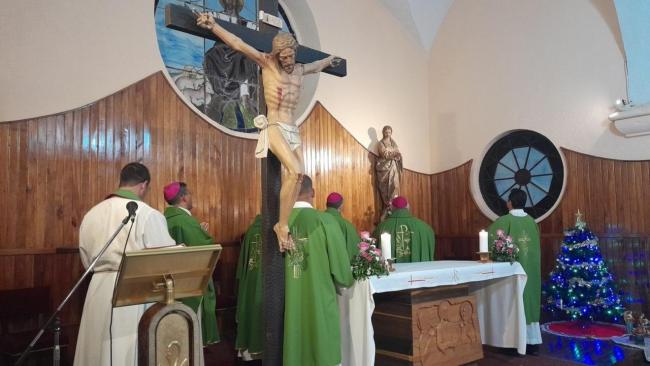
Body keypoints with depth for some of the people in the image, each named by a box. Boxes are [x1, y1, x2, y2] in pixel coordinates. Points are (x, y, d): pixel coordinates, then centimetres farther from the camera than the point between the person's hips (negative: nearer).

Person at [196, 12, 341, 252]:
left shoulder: (299, 70, 18)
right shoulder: (267, 63, 1)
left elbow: (316, 66, 41)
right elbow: (238, 45, -6)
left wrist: (329, 60, 58)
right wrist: (213, 26, -13)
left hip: (293, 130, 7)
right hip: (274, 127, -7)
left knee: (297, 176, -7)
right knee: (295, 171, -24)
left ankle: (284, 225, -4)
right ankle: (282, 225, -15)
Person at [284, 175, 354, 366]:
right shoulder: (325, 221, -13)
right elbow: (339, 259, -6)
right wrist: (346, 280, 15)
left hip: (289, 298, 3)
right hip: (318, 297, -3)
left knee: (294, 341, 14)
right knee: (322, 344, 11)